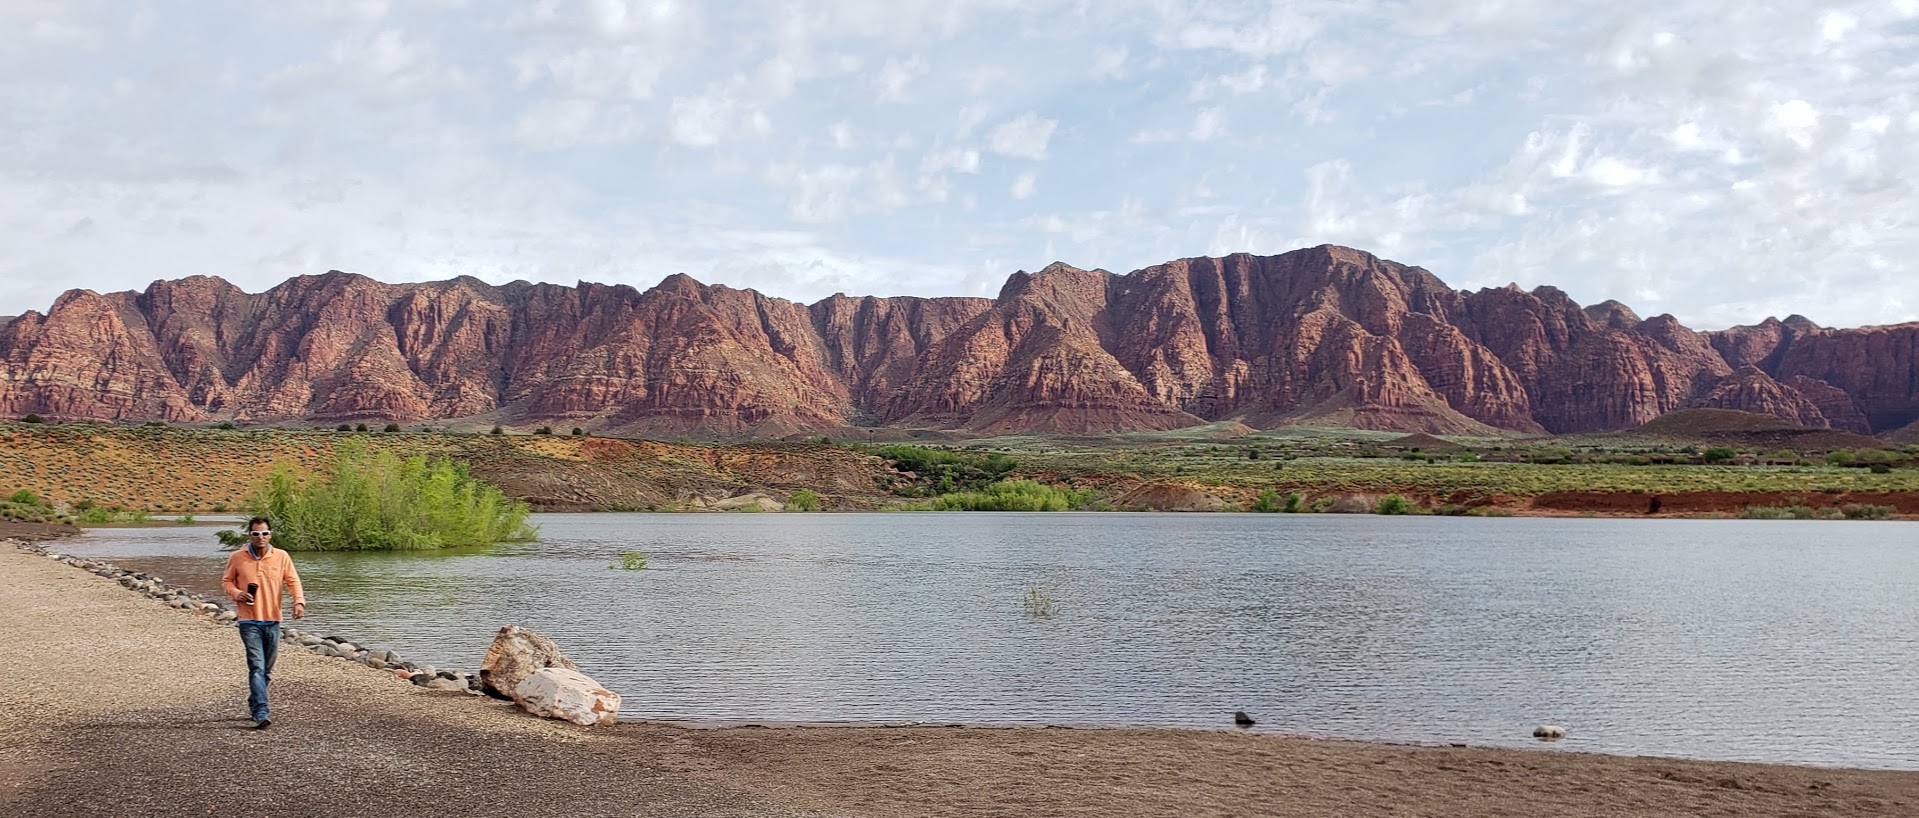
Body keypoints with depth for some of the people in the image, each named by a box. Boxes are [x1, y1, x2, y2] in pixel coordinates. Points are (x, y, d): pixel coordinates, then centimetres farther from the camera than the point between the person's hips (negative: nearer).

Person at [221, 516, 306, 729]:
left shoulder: (281, 557, 2)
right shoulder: (237, 558, 0)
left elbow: (293, 581, 2)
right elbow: (226, 581, 10)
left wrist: (299, 601, -16)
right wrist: (237, 594, -11)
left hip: (272, 621, 3)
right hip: (249, 621, -3)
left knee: (267, 669, 12)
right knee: (257, 667, -15)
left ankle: (254, 705, 33)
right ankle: (261, 713, -20)